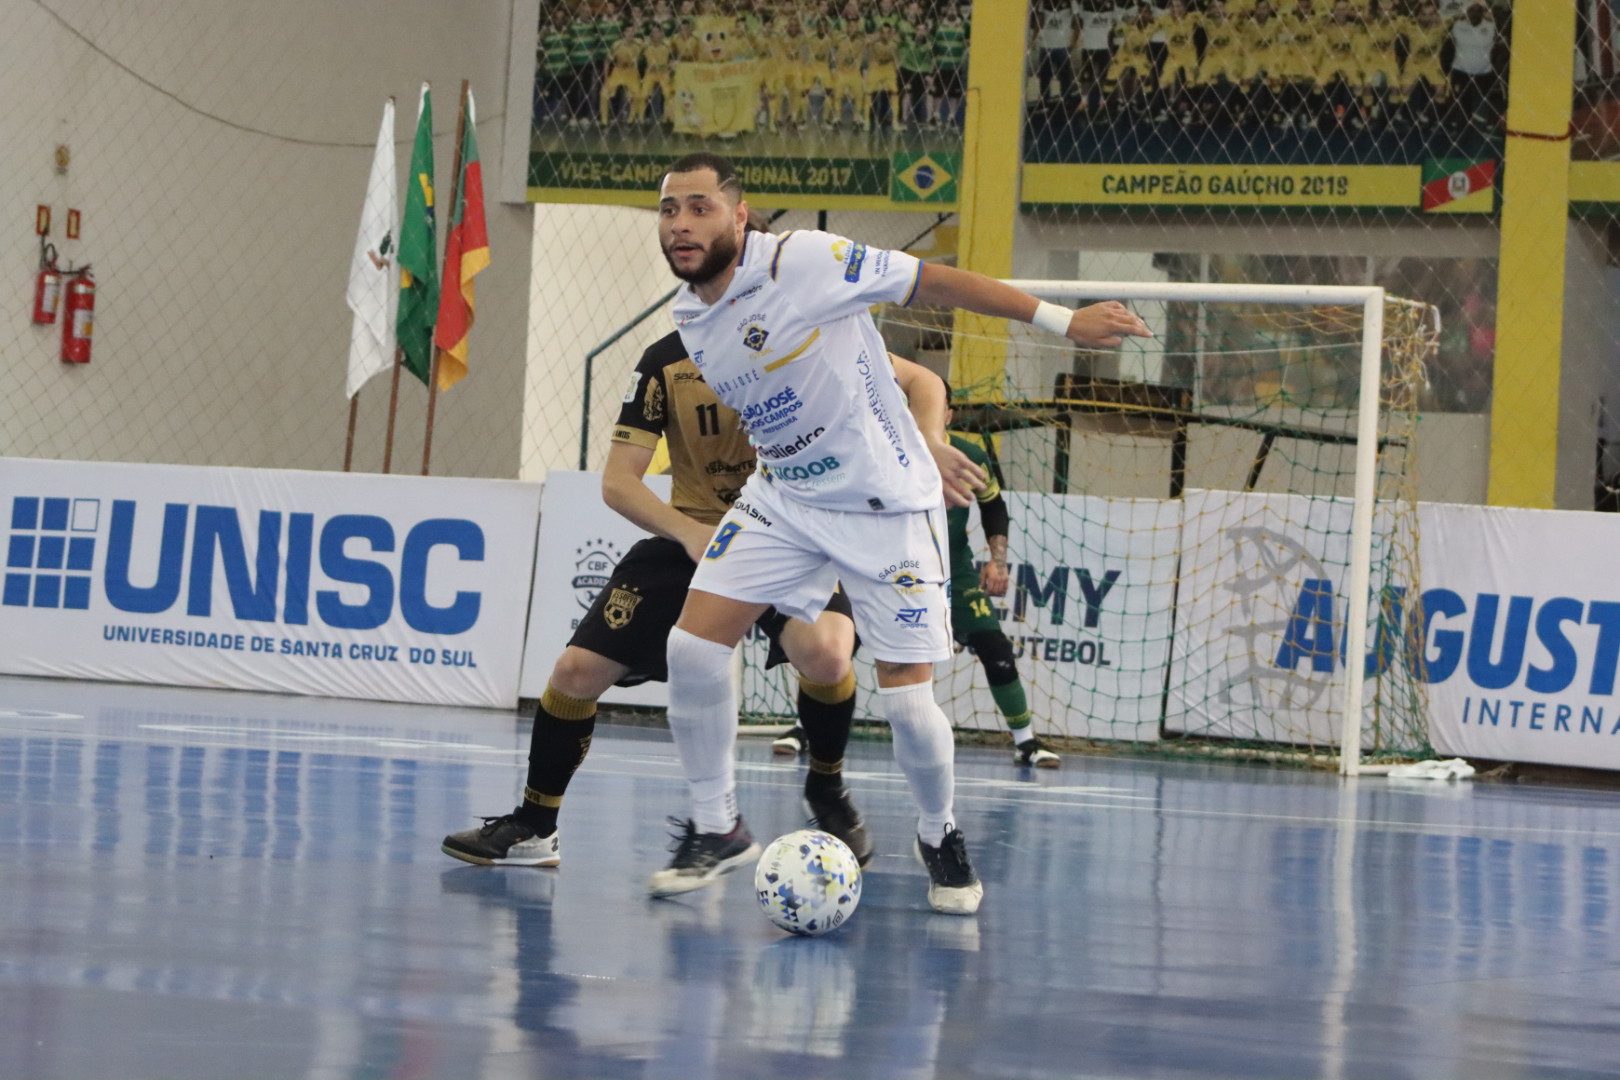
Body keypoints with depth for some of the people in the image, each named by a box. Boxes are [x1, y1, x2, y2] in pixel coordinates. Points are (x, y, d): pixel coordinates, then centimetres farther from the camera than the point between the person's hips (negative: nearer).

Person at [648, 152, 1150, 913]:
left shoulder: (803, 262, -21)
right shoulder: (689, 322, 0)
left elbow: (932, 282, -14)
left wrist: (1061, 321, -15)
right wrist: (918, 445, 14)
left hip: (884, 507, -5)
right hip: (782, 500, 5)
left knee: (907, 702, -7)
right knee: (692, 645, -10)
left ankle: (939, 835, 22)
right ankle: (716, 829, 8)